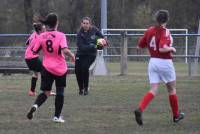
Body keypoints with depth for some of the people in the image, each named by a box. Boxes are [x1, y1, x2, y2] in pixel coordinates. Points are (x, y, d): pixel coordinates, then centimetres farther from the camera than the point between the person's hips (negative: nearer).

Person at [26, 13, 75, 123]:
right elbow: (65, 50, -25)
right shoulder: (60, 35, -12)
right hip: (60, 68, -2)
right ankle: (57, 116, 14)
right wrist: (72, 55, -6)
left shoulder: (42, 36, -2)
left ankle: (35, 106, -25)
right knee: (60, 92, 14)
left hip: (47, 68, 2)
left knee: (45, 92, 5)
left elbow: (34, 51, 2)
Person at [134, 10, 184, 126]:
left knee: (153, 90, 2)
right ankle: (176, 115, 27)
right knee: (172, 89, 14)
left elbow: (140, 45, 10)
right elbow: (162, 48, -28)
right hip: (165, 63, -5)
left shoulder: (150, 31, 2)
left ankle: (140, 109, -22)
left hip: (153, 61, 5)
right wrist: (172, 48, -11)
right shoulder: (165, 32, -16)